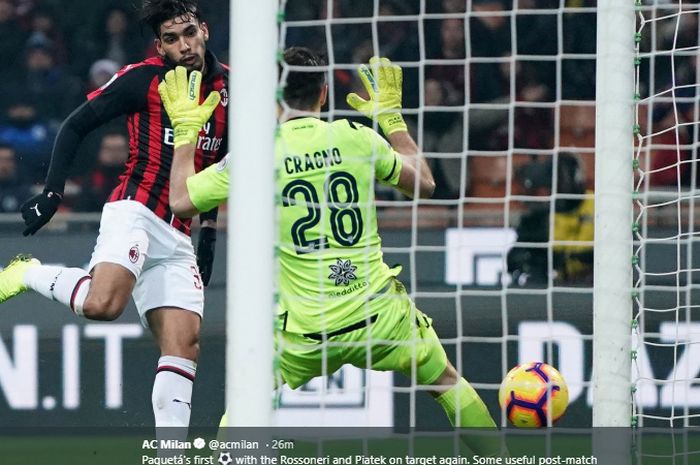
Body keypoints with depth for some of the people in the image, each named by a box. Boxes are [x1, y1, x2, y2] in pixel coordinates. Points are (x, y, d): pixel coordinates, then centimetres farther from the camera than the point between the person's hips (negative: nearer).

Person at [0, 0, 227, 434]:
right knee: (102, 303, -31)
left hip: (178, 236, 5)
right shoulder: (142, 79, -6)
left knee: (185, 344, -4)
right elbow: (75, 126, 1)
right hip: (135, 210, -5)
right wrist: (52, 192, -8)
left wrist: (210, 229, 19)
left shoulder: (229, 87, 10)